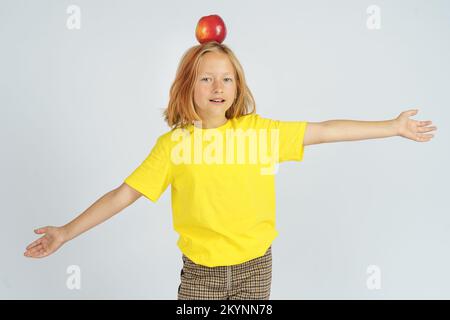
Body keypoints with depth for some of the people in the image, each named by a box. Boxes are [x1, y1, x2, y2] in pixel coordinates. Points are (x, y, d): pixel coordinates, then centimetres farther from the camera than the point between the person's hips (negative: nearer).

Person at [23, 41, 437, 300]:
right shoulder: (172, 144, -8)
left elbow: (326, 131, -2)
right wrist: (66, 232, -9)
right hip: (200, 270, -1)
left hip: (254, 266, 1)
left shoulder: (261, 130, -6)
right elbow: (123, 194, -7)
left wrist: (394, 126, 1)